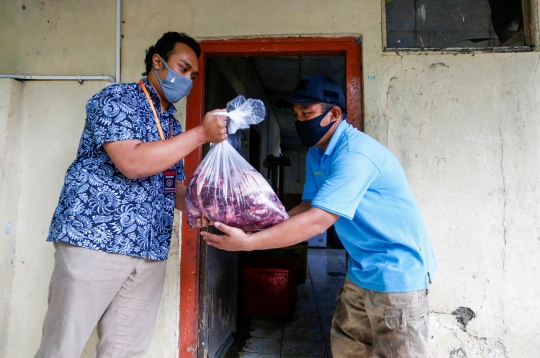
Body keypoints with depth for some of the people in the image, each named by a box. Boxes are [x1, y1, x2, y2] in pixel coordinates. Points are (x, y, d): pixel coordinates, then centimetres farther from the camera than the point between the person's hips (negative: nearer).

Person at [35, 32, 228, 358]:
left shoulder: (174, 127, 19)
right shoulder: (116, 98, -2)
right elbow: (132, 163, -19)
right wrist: (201, 134, -15)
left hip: (151, 253, 7)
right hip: (94, 240, -6)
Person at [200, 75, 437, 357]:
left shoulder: (356, 153, -26)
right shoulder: (315, 155, 6)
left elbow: (318, 220, -32)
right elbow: (307, 207, 5)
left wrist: (249, 243, -32)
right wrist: (259, 227, -9)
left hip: (396, 270, -9)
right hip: (363, 269, 9)